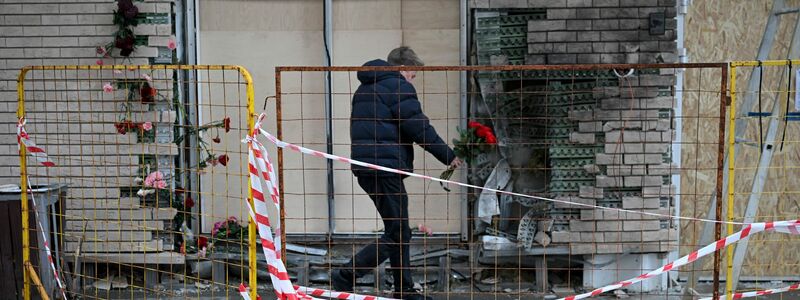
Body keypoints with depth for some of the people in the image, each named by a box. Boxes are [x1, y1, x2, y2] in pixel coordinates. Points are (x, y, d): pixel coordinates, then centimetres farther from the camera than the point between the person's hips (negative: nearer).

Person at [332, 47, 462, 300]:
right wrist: (448, 156, -1)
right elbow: (420, 128, -10)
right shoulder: (398, 87, -6)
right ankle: (346, 277, -10)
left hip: (365, 169, 10)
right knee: (397, 234, -5)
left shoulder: (364, 89, 22)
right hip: (386, 168, -10)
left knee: (397, 231, 16)